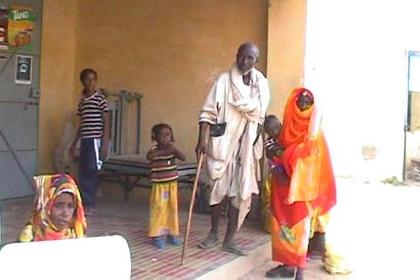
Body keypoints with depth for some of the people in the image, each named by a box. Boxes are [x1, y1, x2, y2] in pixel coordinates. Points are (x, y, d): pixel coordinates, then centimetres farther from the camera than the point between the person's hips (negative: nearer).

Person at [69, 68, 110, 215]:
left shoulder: (100, 98, -4)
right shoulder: (82, 101, 14)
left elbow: (106, 122, -8)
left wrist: (105, 144, -14)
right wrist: (74, 143, 20)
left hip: (95, 140, -7)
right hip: (84, 141, 7)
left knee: (91, 172, -6)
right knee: (83, 173, 8)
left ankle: (90, 205, 2)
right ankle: (85, 203, 17)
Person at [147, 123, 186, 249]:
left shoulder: (172, 149, 2)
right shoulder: (154, 149, -9)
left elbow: (183, 158, -11)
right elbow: (149, 156, -33)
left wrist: (174, 149, -23)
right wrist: (164, 151, -39)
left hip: (172, 184, 4)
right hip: (159, 185, -4)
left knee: (172, 209, 10)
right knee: (159, 209, -5)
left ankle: (171, 233, 22)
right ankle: (156, 235, 3)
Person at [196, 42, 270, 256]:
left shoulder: (261, 83, 5)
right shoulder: (224, 80, -6)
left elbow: (260, 117, 11)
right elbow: (208, 111, -11)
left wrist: (257, 145, 8)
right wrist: (202, 140, -19)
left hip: (247, 146, 3)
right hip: (223, 142, -3)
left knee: (241, 193, 4)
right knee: (219, 188, 5)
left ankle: (229, 240, 15)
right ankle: (213, 233, 24)